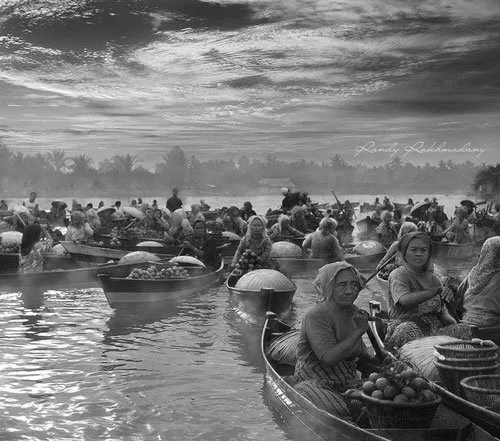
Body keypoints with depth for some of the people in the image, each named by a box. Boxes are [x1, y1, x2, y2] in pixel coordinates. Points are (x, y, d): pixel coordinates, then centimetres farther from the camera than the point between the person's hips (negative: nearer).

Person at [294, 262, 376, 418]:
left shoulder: (354, 312, 9)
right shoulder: (316, 316, -16)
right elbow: (328, 358, -27)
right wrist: (359, 332, -24)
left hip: (347, 381, 7)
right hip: (314, 381, -7)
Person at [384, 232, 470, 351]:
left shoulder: (433, 279, 18)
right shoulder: (397, 275, 1)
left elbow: (442, 312, 16)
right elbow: (405, 300, -20)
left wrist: (453, 323, -8)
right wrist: (438, 290, -22)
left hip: (434, 329, 5)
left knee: (464, 330, -21)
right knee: (407, 328, -40)